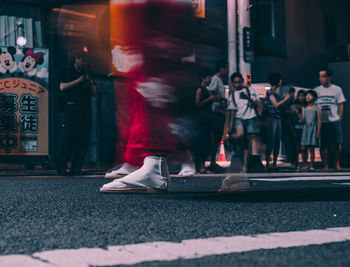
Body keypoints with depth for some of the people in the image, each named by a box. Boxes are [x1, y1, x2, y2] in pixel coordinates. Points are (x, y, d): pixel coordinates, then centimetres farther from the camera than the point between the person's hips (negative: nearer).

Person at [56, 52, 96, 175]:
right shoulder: (67, 72, 10)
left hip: (85, 109, 5)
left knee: (83, 141, -1)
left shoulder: (88, 74, 22)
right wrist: (78, 81, -7)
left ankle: (76, 169, 4)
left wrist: (91, 82, 1)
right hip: (70, 109, -4)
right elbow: (62, 87, -4)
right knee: (66, 139, -9)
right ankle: (61, 168, -4)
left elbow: (94, 94, 18)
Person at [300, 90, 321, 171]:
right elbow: (303, 120, 6)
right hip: (305, 128, 3)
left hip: (313, 128, -3)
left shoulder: (317, 108, 0)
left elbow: (319, 121, -1)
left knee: (311, 148, -3)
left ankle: (311, 166, 4)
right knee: (303, 148, -2)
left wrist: (318, 132, -7)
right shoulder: (304, 108, 10)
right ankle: (304, 164, 11)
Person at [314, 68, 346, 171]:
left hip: (334, 120, -1)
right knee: (323, 145, 1)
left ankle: (337, 164, 13)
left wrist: (339, 118, -2)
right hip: (321, 122, 1)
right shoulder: (316, 90, 6)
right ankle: (325, 165, 11)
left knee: (337, 144, -2)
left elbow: (340, 105, 7)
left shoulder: (337, 89, 5)